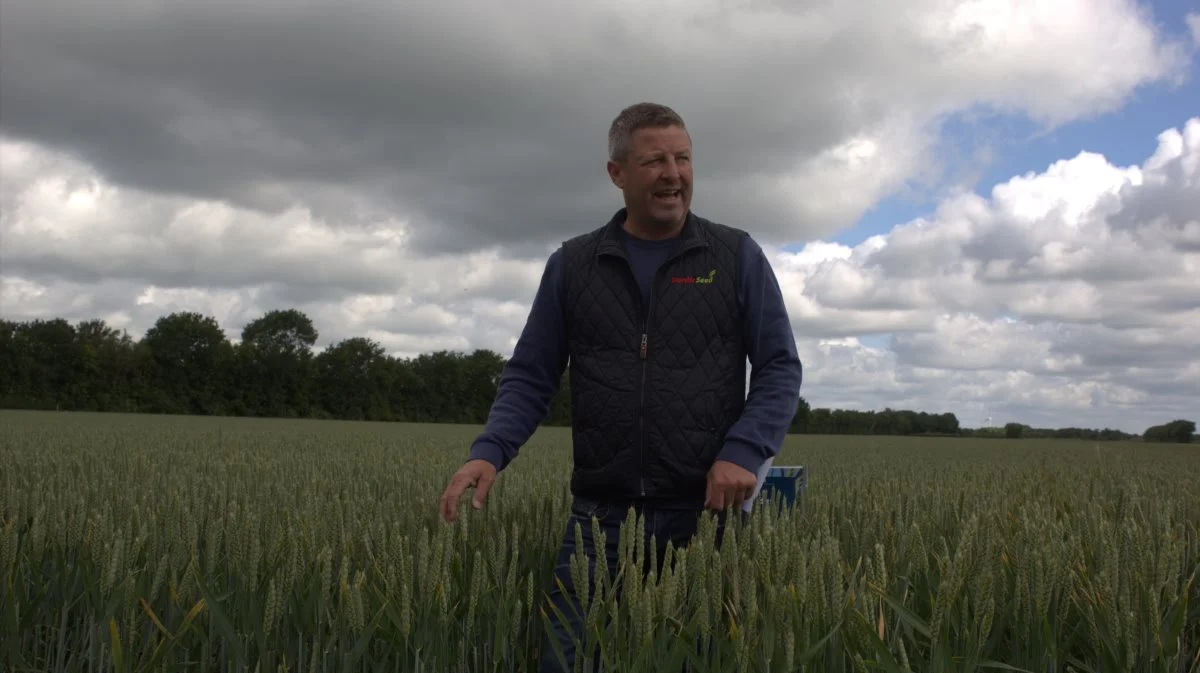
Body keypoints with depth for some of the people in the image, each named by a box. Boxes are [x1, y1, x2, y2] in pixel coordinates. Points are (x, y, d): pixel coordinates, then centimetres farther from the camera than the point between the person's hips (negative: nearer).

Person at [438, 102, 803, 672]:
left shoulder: (737, 257, 5)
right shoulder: (571, 265, 8)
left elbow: (780, 368, 3)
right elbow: (529, 376, 8)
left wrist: (744, 451, -14)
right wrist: (488, 451, -9)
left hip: (706, 513, -1)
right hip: (600, 516, 1)